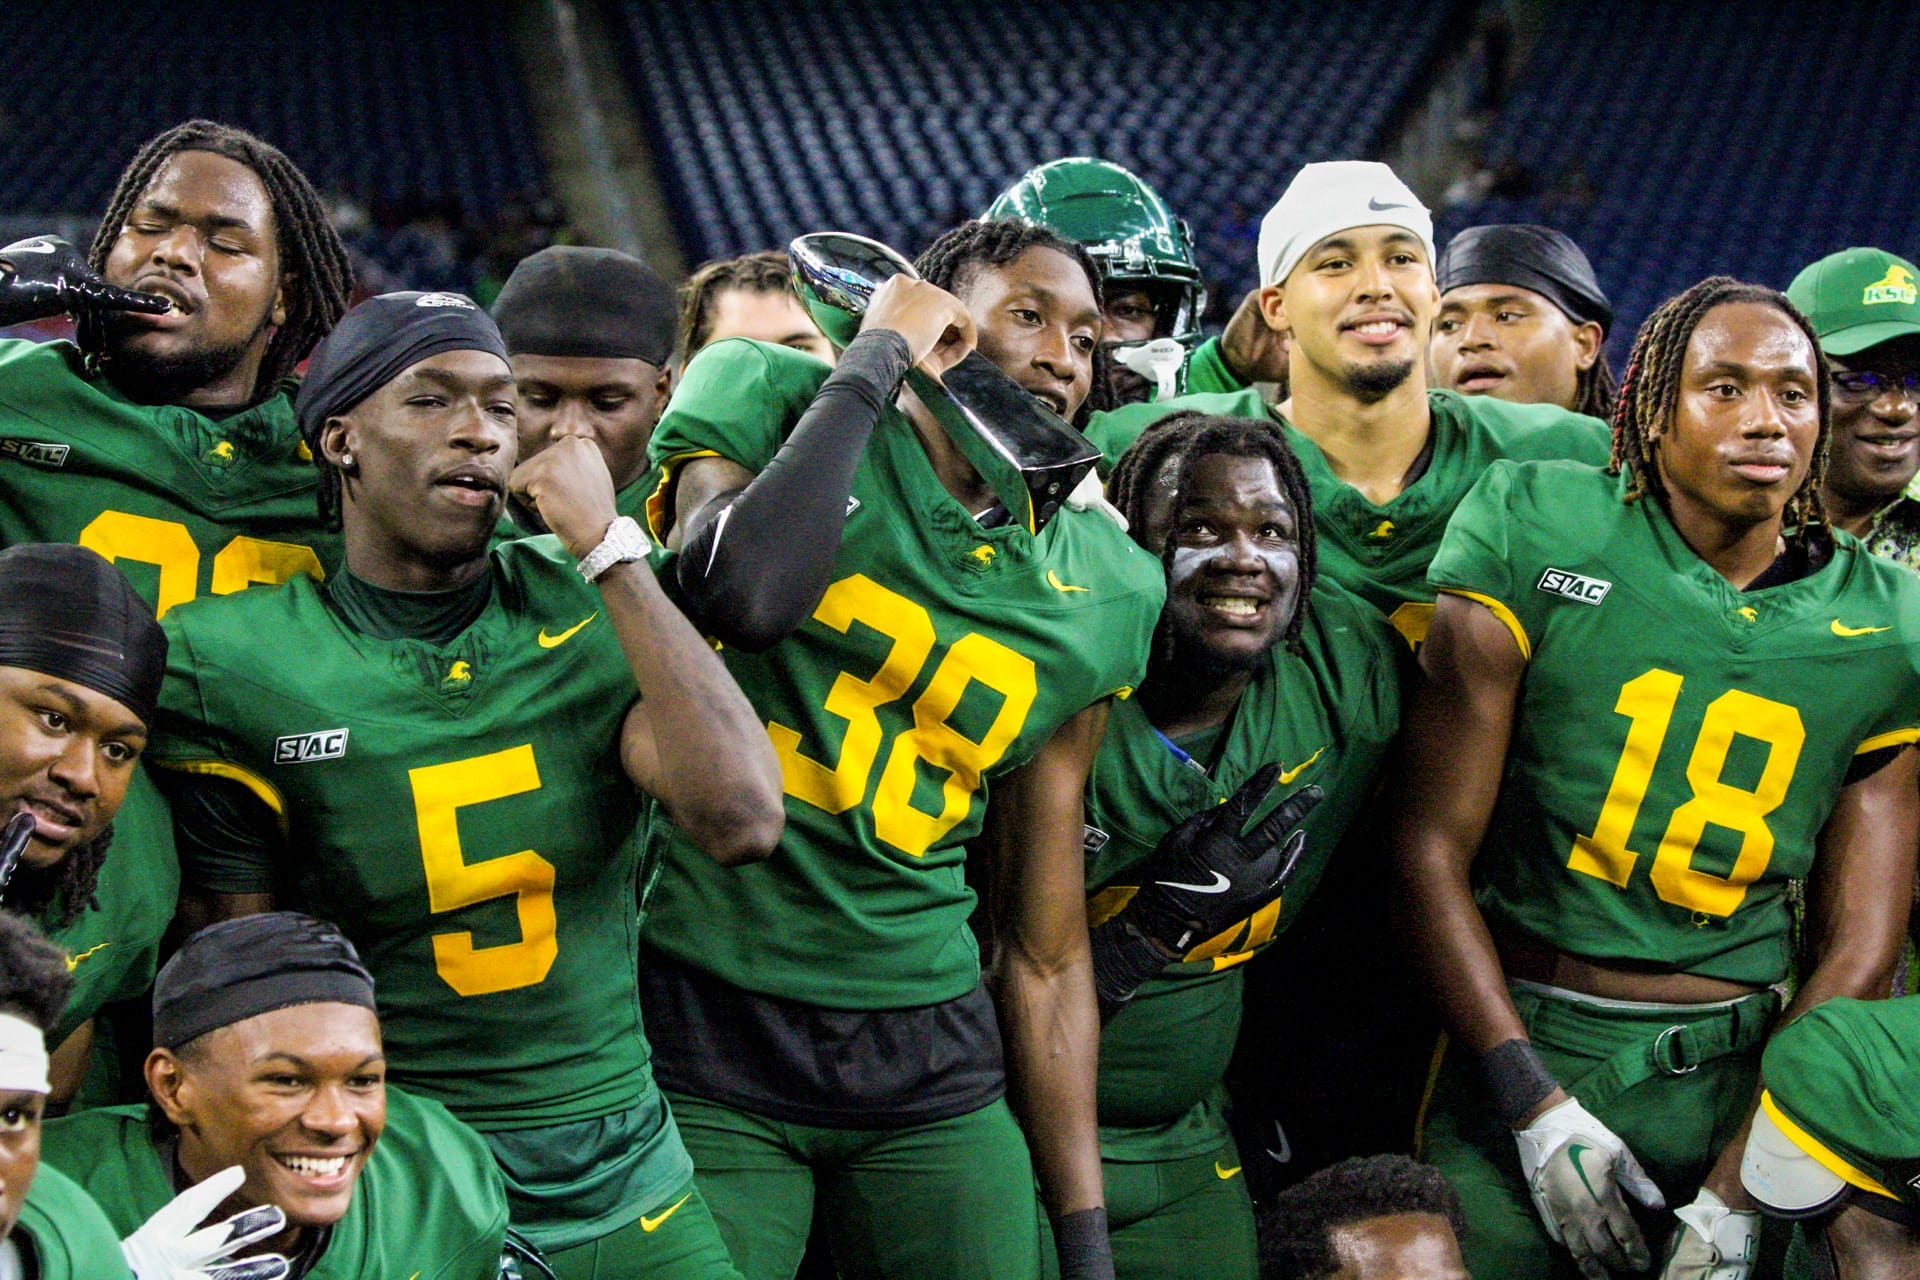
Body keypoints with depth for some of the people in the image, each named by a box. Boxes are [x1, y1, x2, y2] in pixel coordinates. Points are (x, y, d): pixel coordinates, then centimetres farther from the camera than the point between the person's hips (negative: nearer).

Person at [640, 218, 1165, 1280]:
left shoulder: (1096, 589, 9)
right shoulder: (768, 401, -1)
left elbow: (1046, 952, 10)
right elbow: (744, 594, -26)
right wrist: (873, 359, -13)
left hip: (928, 1053, 4)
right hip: (709, 1031, -4)